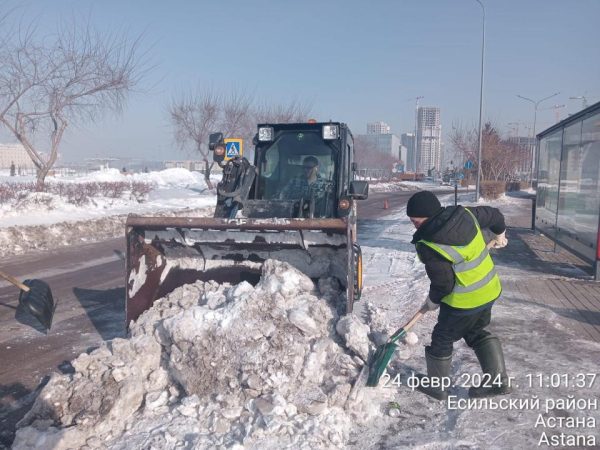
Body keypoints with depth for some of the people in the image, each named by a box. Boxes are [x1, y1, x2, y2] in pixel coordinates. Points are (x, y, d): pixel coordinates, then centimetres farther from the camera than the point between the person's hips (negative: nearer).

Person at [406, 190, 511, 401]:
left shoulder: (429, 246, -27)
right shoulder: (464, 213, -6)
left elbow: (443, 283, -22)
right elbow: (494, 214, 11)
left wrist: (432, 301, -1)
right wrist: (500, 234, 30)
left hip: (464, 301, -7)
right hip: (489, 290, 8)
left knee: (442, 338, 13)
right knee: (478, 332, 26)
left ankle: (436, 386, 29)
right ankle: (498, 380, 29)